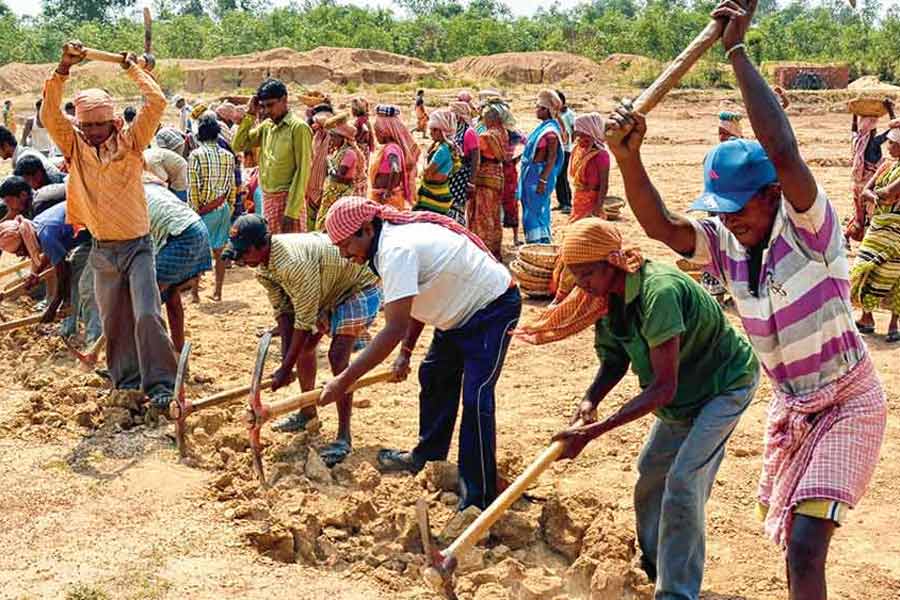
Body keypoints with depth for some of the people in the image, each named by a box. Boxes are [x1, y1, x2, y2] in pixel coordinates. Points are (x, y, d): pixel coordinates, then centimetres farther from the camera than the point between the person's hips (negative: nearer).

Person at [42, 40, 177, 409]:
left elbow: (156, 103, -13)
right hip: (102, 250, 3)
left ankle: (160, 385, -7)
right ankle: (126, 381, 25)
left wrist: (133, 69, -4)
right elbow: (49, 114, -13)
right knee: (114, 322, 11)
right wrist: (63, 70, -21)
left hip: (137, 245, -3)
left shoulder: (130, 143, -4)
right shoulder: (75, 146, 1)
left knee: (147, 316, -13)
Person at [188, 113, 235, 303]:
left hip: (205, 210, -4)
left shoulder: (196, 155, -10)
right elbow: (232, 187, 5)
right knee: (220, 252, 9)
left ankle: (195, 292, 8)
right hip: (223, 209, 4)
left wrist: (194, 211, -3)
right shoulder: (228, 156, 2)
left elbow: (192, 188, -11)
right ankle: (218, 291, 13)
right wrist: (229, 211, 14)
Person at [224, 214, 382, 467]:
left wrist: (286, 369, -26)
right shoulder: (262, 267, -9)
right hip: (329, 290, 9)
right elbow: (283, 310, -5)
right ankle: (308, 412, 32)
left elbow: (304, 320, -32)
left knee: (338, 356, -19)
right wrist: (285, 360, -14)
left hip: (359, 287, -9)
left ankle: (344, 437, -14)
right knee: (304, 347, 12)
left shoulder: (294, 262, -38)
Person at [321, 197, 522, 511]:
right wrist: (406, 352, 8)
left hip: (493, 308, -11)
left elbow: (395, 328, -36)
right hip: (463, 309, 11)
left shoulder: (397, 250, -31)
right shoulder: (392, 240, 1)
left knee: (475, 400, -16)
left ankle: (478, 499, -11)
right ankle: (427, 456, 40)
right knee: (434, 377, 22)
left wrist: (345, 380, -34)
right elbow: (418, 302, 13)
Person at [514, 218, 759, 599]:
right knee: (650, 473, 17)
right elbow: (614, 360, -2)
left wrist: (595, 431, -42)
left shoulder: (658, 292, -38)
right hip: (683, 395, 9)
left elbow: (664, 387, -39)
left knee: (682, 481, -19)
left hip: (725, 383, -9)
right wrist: (589, 401, -24)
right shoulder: (608, 295, -11)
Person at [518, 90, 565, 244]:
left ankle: (541, 243, -6)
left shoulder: (551, 130, -16)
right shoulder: (542, 127, 13)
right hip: (531, 173, 10)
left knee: (534, 212, -9)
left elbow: (552, 158, -21)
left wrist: (543, 180, -24)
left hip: (540, 173, -10)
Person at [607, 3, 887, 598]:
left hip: (848, 403, -7)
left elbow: (783, 151, -39)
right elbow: (661, 224, -20)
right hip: (790, 407, 7)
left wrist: (738, 52, -35)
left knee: (805, 546, -16)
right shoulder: (725, 243, -4)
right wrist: (628, 158, -38)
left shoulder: (808, 226, -21)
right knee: (789, 534, 20)